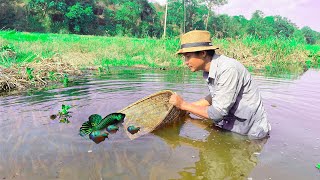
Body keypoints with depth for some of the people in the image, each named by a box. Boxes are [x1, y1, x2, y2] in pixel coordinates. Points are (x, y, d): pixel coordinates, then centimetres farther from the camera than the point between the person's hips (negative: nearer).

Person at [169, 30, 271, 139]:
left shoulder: (228, 69, -28)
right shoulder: (210, 70, -3)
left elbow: (217, 113, -26)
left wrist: (184, 105, -17)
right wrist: (190, 106, 10)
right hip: (229, 126, 7)